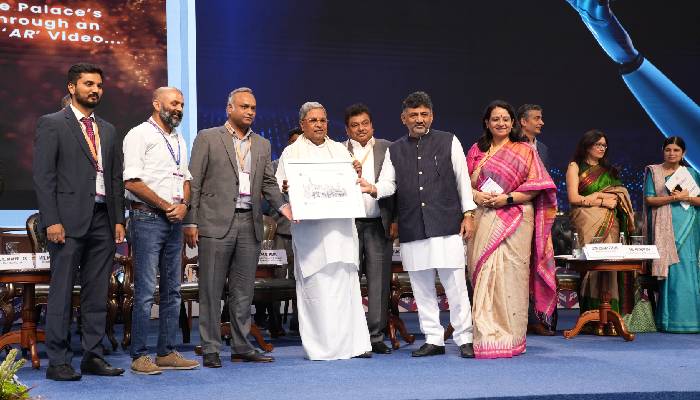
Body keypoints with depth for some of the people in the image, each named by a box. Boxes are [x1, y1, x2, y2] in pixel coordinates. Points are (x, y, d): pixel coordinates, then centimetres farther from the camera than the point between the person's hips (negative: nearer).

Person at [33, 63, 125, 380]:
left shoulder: (108, 130, 18)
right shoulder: (51, 124, 0)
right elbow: (42, 176, -6)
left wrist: (119, 220, 9)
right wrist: (51, 220, -14)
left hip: (103, 220, 6)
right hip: (69, 221, -6)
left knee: (97, 294, 8)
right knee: (61, 292, -1)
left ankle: (93, 357, 15)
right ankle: (57, 361, 4)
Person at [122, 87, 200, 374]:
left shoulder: (179, 140, 18)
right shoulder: (139, 135, -5)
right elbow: (132, 181, -14)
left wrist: (183, 205, -1)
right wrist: (166, 206, -11)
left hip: (174, 221, 8)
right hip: (147, 219, -8)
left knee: (172, 290, 9)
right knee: (146, 291, -7)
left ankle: (167, 353, 16)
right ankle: (139, 356, 0)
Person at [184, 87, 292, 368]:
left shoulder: (262, 145, 17)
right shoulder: (207, 138, 3)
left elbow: (269, 183, 15)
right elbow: (194, 183, -1)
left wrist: (282, 205, -5)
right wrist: (190, 222, -7)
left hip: (250, 225, 5)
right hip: (216, 223, -4)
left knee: (244, 290, 9)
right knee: (211, 290, 0)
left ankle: (242, 347, 17)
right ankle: (211, 349, 7)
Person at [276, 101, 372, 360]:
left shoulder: (340, 150, 19)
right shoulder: (291, 152, 9)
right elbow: (279, 189, 5)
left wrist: (356, 173, -2)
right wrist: (285, 189, -17)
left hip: (341, 225, 3)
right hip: (309, 227, -3)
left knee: (346, 283, 0)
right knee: (316, 285, -5)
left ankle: (353, 342, 4)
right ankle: (321, 347, 1)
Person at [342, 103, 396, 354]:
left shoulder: (387, 149, 9)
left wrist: (396, 220, -1)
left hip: (379, 224, 1)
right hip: (349, 224, -1)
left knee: (379, 282, 2)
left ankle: (376, 336, 9)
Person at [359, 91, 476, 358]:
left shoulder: (449, 142, 7)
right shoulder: (394, 150, 13)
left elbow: (463, 179, 6)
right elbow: (388, 184, 5)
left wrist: (468, 214, 0)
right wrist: (373, 189, -17)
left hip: (446, 226, -3)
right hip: (412, 230, 3)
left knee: (455, 285, -3)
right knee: (422, 287, 8)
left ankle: (464, 339, 7)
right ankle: (433, 339, 18)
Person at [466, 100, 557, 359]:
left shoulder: (524, 151, 8)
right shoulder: (476, 151, 16)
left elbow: (537, 186, 0)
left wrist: (508, 198, -12)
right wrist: (476, 196, -7)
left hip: (515, 221, -2)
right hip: (484, 221, 3)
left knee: (510, 277, -6)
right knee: (485, 277, -2)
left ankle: (510, 338, -1)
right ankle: (486, 337, 1)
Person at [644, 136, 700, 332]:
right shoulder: (653, 172, 8)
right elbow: (649, 199, -1)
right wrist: (672, 198, -13)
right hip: (665, 228, -2)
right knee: (671, 270, -7)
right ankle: (672, 320, -4)